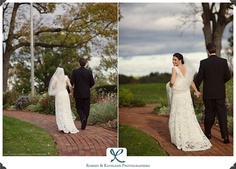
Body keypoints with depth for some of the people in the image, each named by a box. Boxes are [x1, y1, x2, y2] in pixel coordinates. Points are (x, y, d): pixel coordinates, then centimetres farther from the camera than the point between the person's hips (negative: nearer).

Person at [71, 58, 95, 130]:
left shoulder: (75, 71, -7)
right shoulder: (89, 72, -2)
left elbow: (71, 82, -9)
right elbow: (92, 83, 1)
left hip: (78, 93, -1)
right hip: (87, 94, 1)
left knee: (79, 108, 12)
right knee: (86, 109, 9)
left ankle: (83, 118, -17)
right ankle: (84, 125, 10)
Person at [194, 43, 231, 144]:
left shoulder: (204, 62, -9)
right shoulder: (223, 61, -3)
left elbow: (199, 78, -6)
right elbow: (228, 76, 1)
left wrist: (196, 89, 9)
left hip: (208, 93, -1)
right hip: (220, 93, 1)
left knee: (209, 113, 12)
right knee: (222, 114, 2)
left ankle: (208, 133, 24)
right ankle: (225, 136, -6)